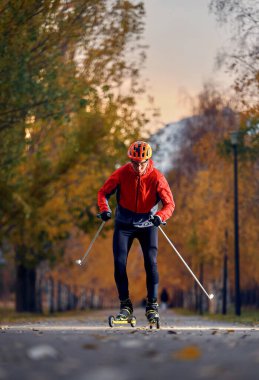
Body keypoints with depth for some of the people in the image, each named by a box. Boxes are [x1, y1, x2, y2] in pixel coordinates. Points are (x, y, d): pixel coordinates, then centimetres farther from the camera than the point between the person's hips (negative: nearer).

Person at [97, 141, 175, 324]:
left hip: (147, 225, -1)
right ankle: (125, 305, 6)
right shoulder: (122, 174, -14)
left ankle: (152, 305, -1)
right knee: (119, 263, -7)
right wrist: (105, 209, -25)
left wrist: (160, 216, -37)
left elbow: (170, 204, -16)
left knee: (151, 263, -13)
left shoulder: (157, 178, -17)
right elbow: (103, 192, -5)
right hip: (124, 225, 1)